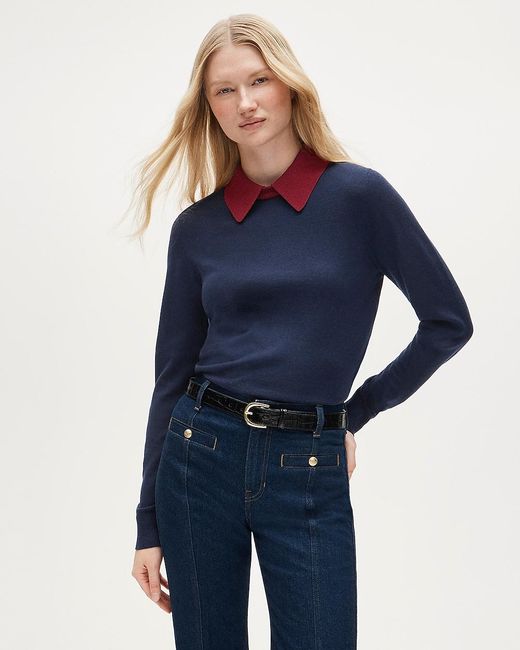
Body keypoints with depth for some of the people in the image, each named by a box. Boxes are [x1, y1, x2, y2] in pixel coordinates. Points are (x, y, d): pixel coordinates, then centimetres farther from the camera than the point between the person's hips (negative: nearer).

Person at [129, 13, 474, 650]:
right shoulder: (197, 227, 4)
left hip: (310, 471, -2)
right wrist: (148, 524, 6)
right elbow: (172, 375, 6)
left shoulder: (358, 195, -4)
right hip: (202, 454, 2)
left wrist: (356, 412, 4)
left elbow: (448, 320, 0)